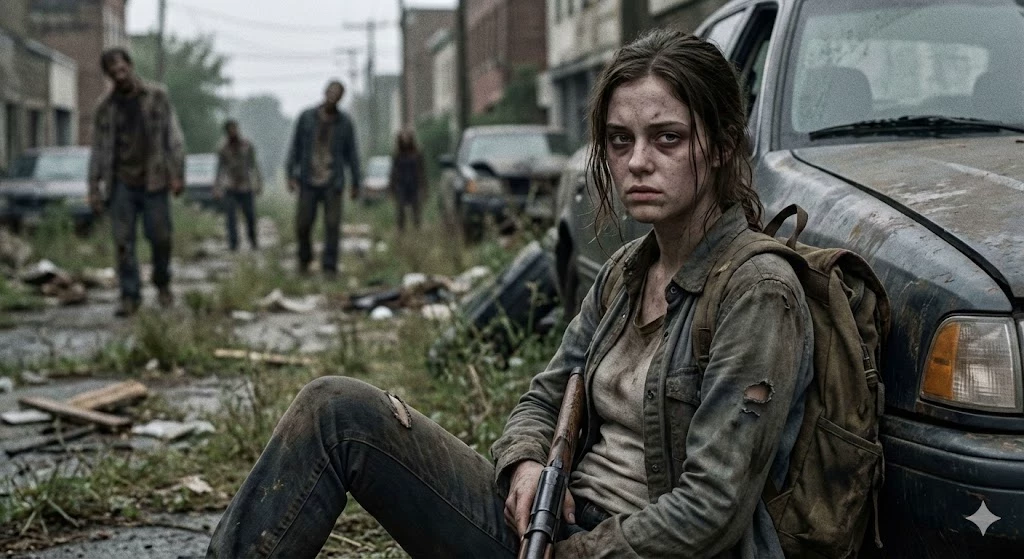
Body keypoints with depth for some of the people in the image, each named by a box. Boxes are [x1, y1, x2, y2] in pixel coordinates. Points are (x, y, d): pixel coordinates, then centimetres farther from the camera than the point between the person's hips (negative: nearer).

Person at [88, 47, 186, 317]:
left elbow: (173, 137, -1)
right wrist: (94, 188, 4)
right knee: (123, 241, -2)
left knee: (160, 237, 0)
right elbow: (98, 150, 10)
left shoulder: (157, 97, 2)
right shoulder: (105, 107, 7)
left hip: (153, 181, -2)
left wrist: (177, 174, -9)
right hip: (121, 183, 2)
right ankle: (130, 296, 4)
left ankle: (163, 284, 23)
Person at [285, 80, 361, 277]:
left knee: (332, 224, -6)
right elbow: (295, 146, 4)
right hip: (309, 181, 0)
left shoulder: (345, 122, 1)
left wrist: (356, 183, 6)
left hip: (333, 183, 0)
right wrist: (291, 175, -2)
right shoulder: (307, 117, 0)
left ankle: (329, 266, 1)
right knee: (303, 224, 2)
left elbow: (352, 154, 6)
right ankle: (304, 257, 28)